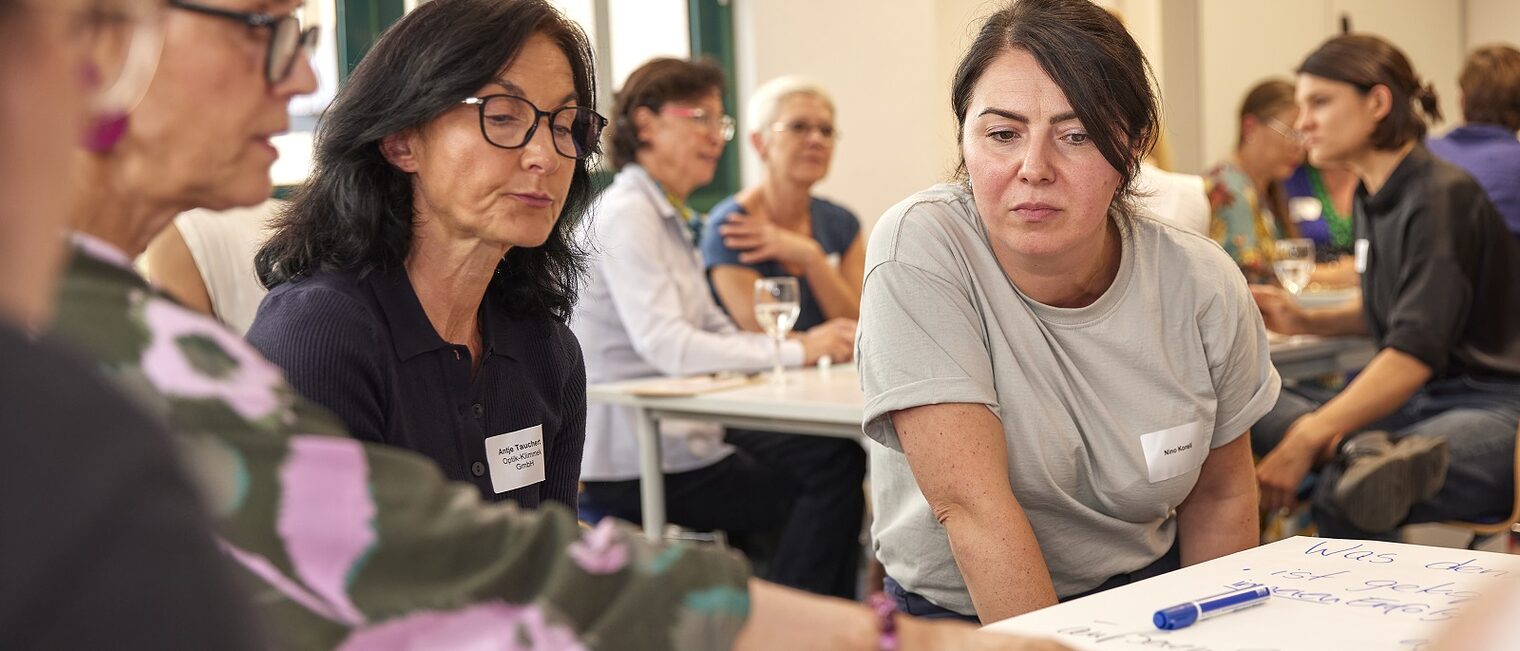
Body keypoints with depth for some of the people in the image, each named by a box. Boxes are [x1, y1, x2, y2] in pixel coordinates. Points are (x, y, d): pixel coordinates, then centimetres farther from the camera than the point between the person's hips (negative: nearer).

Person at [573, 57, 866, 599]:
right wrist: (796, 351, -23)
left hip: (683, 429, 9)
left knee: (840, 455, 1)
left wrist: (814, 345, -5)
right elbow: (666, 347, -25)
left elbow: (715, 331, 12)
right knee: (832, 481, -13)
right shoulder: (625, 215, -15)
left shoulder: (669, 219, 16)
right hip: (633, 462, -9)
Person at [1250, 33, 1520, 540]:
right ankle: (1365, 452, -36)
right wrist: (1305, 321, 11)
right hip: (1418, 399, 10)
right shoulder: (1372, 197, 12)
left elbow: (1416, 350, -23)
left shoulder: (1441, 197, -14)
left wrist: (1305, 441, -28)